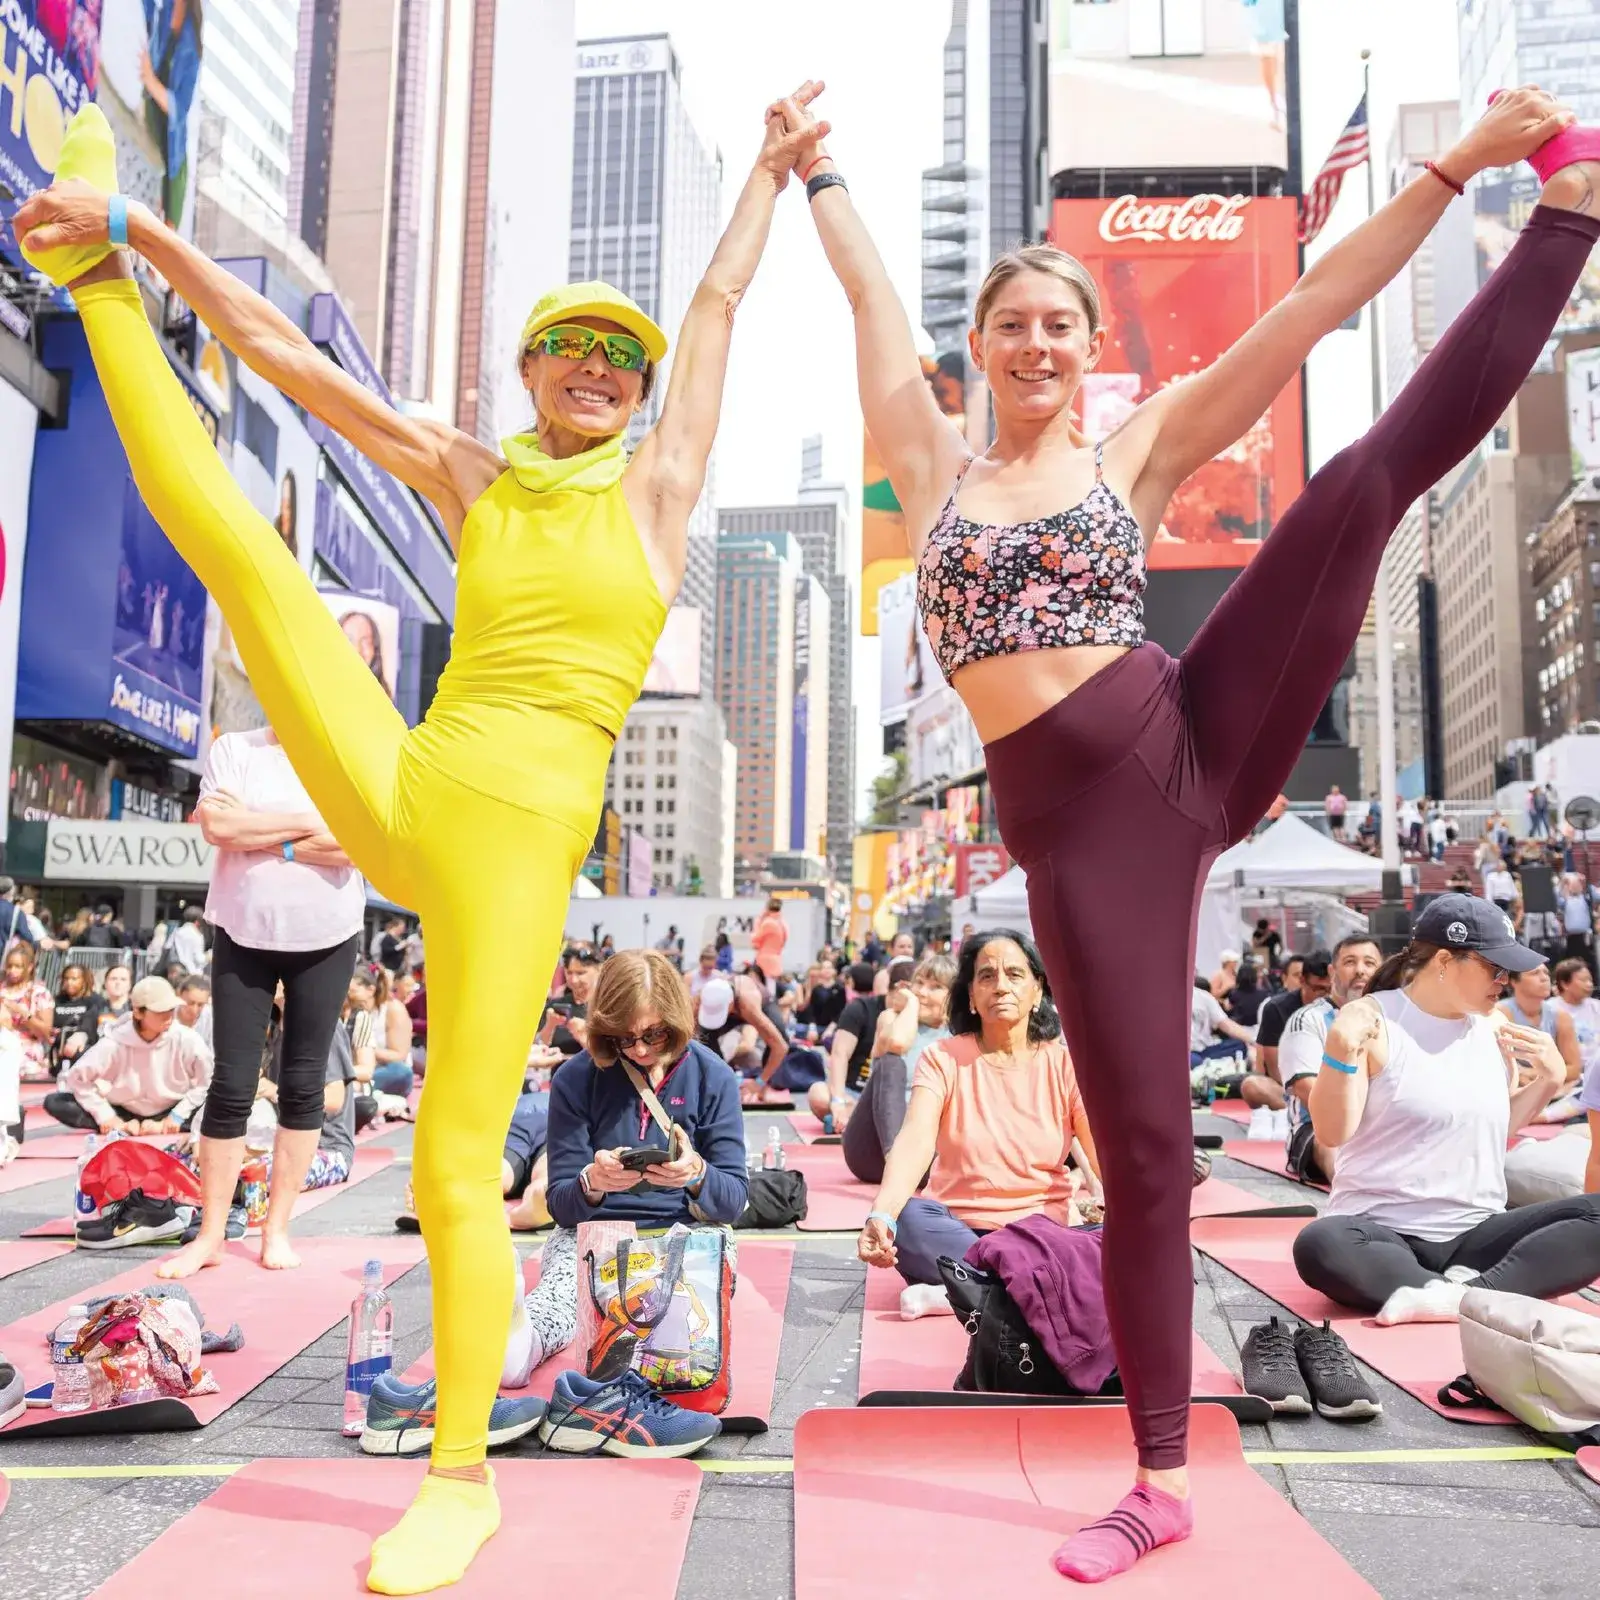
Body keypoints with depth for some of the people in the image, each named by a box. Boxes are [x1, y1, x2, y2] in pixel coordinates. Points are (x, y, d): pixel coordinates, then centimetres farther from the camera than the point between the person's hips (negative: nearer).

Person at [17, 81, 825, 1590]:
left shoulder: (654, 485, 8)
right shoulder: (468, 473, 14)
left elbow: (719, 300, 16)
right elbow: (285, 352, 13)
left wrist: (772, 165, 27)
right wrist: (132, 234, 11)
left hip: (520, 840, -3)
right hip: (400, 790, 3)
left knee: (456, 1165, -4)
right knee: (229, 534, -11)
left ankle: (460, 1478, 12)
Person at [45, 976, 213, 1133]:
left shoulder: (186, 1040, -19)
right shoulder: (115, 1043, -20)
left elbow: (205, 1081, -9)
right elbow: (77, 1077, -10)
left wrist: (178, 1115, -15)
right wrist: (105, 1116, -14)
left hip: (168, 1114, -1)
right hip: (124, 1112, 1)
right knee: (54, 1103, -18)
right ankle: (125, 1127, -21)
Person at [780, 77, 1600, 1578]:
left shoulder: (1139, 448, 11)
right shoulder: (934, 467, 15)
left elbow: (1309, 306, 7)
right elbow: (870, 299, 21)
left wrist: (1462, 164, 5)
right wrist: (816, 174, 33)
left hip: (1197, 740, 0)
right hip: (1072, 826, 0)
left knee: (1368, 476, -15)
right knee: (1141, 1145, 0)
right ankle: (1164, 1480, 13)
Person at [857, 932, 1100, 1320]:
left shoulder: (1065, 1064, 1)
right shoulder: (943, 1058, -2)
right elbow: (915, 1142, -19)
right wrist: (880, 1216, -39)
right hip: (955, 1227, -1)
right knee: (907, 1221, -33)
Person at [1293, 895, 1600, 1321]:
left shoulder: (1494, 1026, 9)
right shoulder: (1372, 1021, -7)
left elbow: (1498, 1126, 19)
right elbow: (1332, 1133, -11)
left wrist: (1549, 1079, 5)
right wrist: (1340, 1054, -25)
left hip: (1475, 1234, 5)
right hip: (1382, 1233, -5)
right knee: (1318, 1245, -38)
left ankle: (1469, 1294, -27)